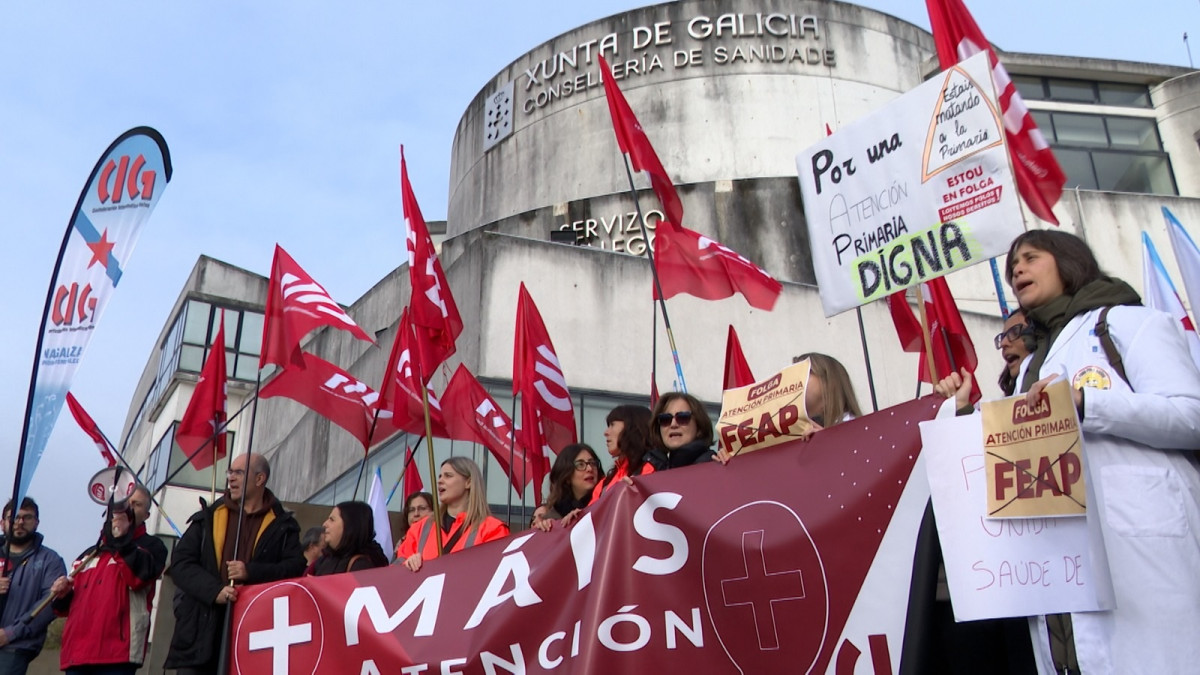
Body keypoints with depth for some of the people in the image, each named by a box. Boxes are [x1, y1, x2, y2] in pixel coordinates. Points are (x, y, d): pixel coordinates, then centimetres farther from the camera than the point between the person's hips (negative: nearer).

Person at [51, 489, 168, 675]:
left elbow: (139, 576, -12)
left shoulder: (150, 546, 9)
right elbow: (72, 604, 29)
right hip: (76, 652, 6)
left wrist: (122, 538, -10)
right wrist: (62, 596, 7)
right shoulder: (89, 554, 26)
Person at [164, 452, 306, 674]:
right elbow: (180, 563, 6)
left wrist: (252, 572, -17)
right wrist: (214, 590, -11)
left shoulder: (282, 526, 8)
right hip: (202, 633, 2)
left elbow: (296, 567, -2)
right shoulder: (208, 517, 14)